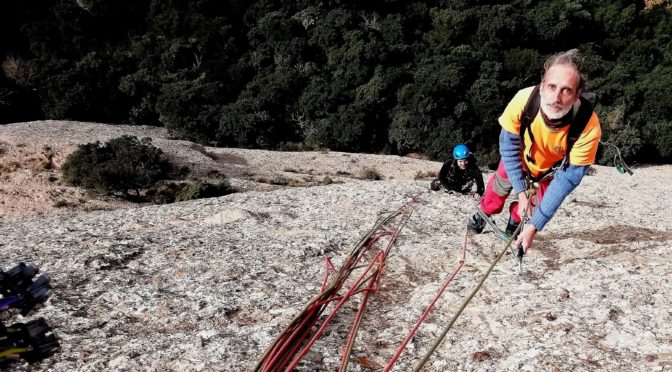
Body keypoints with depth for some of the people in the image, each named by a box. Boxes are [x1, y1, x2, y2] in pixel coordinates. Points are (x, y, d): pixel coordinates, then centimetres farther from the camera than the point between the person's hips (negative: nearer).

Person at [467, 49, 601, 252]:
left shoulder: (589, 127, -43)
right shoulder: (523, 100, -43)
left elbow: (567, 178, -34)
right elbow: (509, 146, -24)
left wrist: (534, 226, -36)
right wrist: (521, 191, -24)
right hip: (521, 156, 1)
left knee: (538, 203, 4)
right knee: (502, 183, 20)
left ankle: (515, 222, 39)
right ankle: (484, 214, 52)